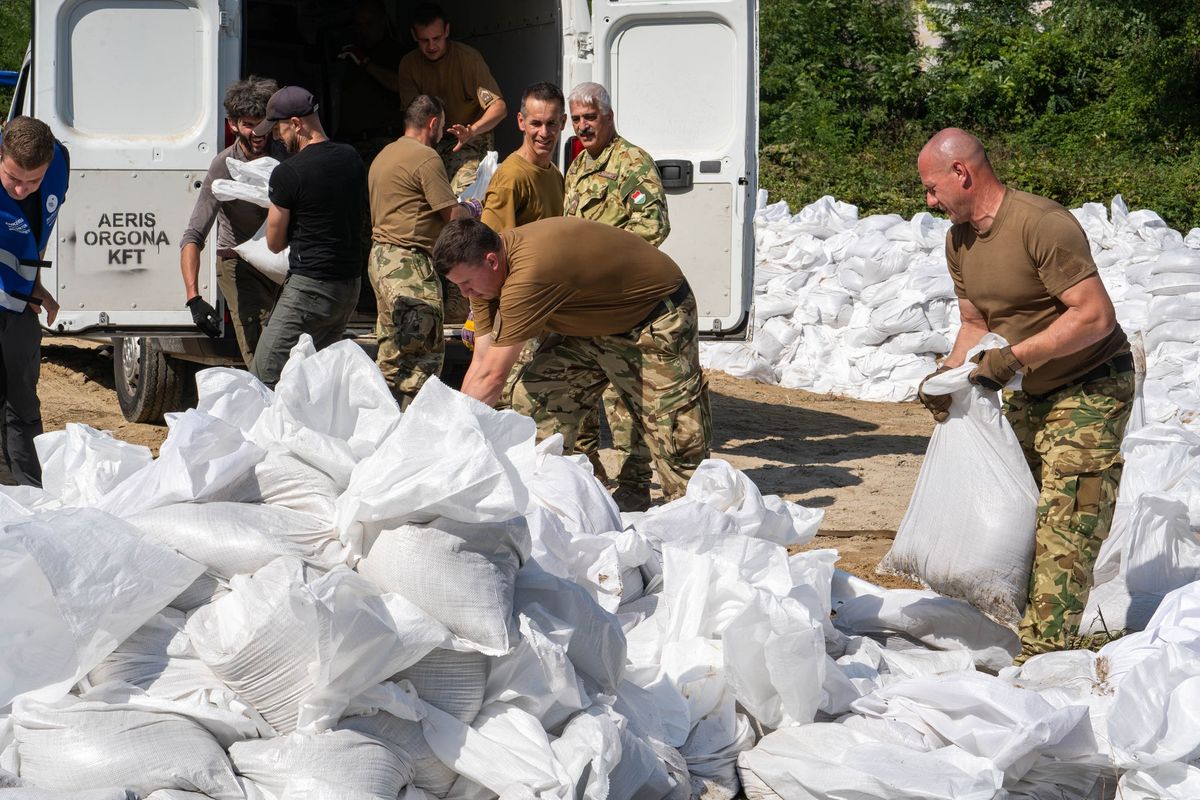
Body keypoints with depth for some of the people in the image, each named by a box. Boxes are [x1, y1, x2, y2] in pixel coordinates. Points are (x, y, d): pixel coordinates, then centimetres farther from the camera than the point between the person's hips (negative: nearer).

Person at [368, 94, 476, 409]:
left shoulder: (385, 155, 19)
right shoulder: (425, 158, -11)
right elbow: (453, 214, -11)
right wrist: (470, 210, 12)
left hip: (380, 256, 10)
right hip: (410, 263, -10)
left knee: (391, 352, 13)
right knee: (424, 352, -10)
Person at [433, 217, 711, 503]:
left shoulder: (528, 272, -37)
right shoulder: (485, 272, -9)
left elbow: (492, 376, -33)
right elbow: (481, 362, -6)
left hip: (655, 322, -9)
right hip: (598, 323, 9)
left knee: (677, 437, -9)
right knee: (533, 399, -1)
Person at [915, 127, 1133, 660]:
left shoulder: (1042, 226, -24)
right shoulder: (960, 240, 4)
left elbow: (1095, 316, -27)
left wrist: (1014, 357, -27)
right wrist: (947, 375, -4)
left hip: (1090, 391, -9)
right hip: (1027, 395, 9)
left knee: (1063, 529, -12)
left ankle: (1042, 657, -14)